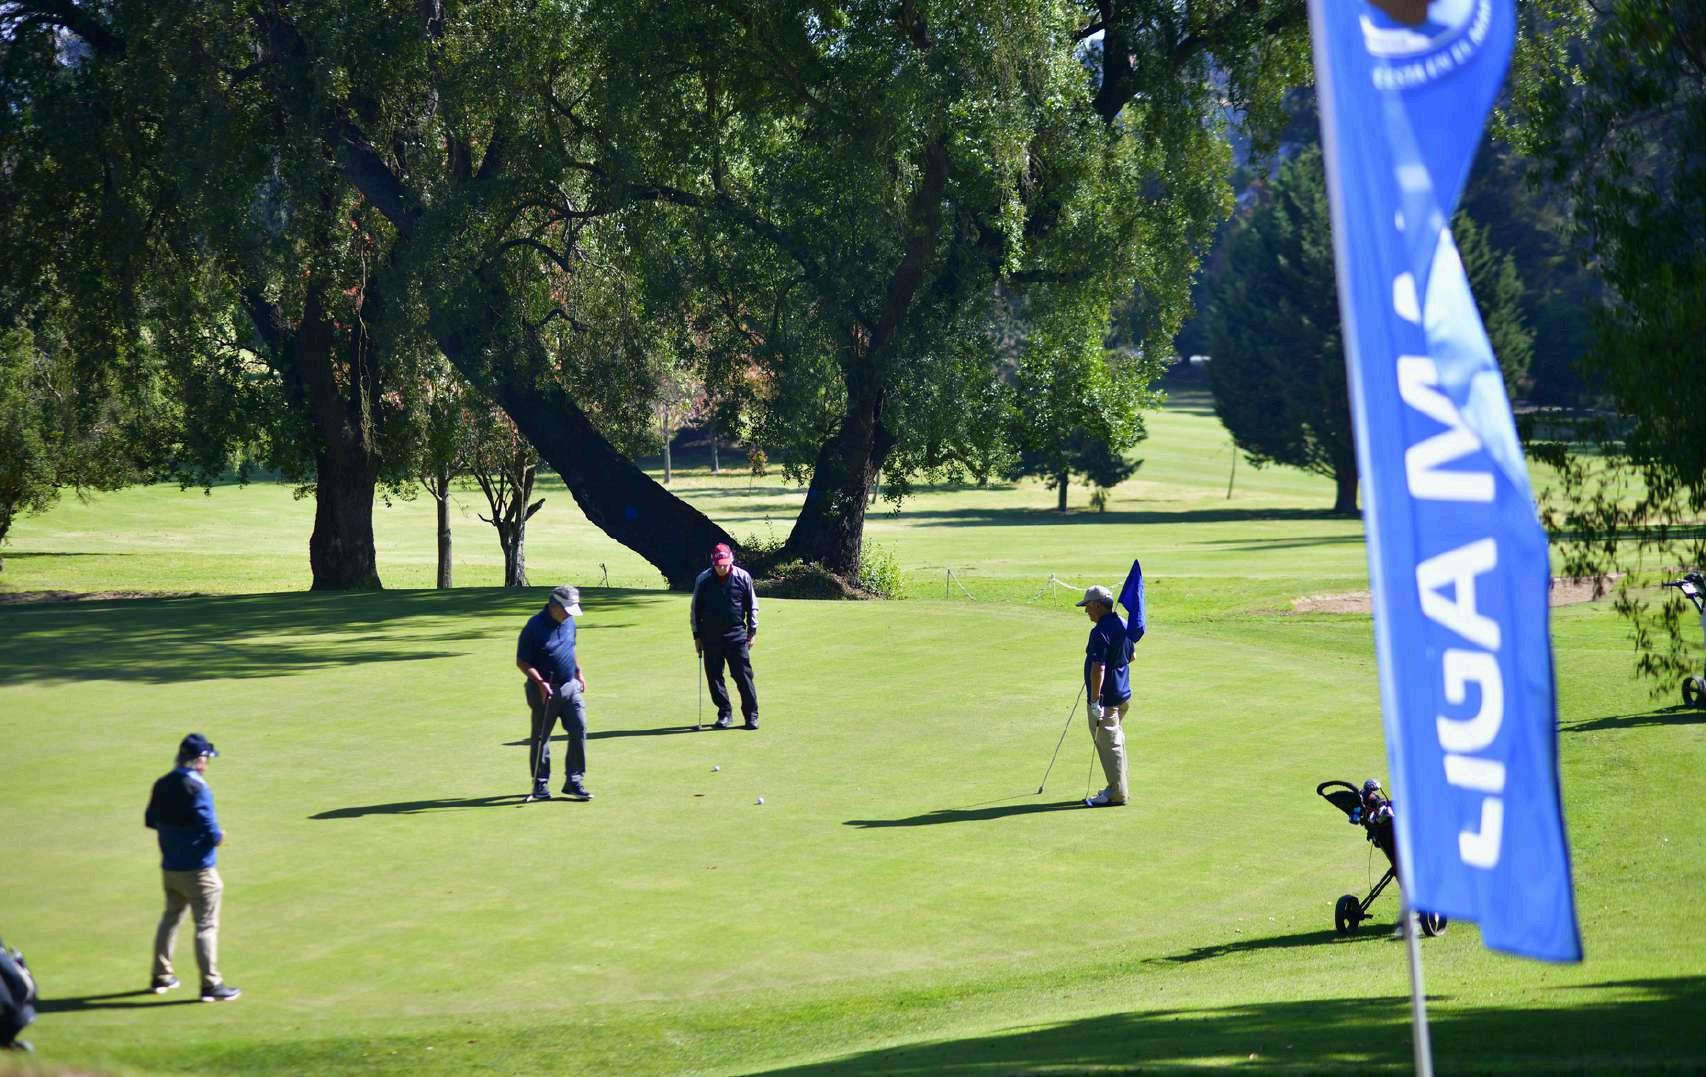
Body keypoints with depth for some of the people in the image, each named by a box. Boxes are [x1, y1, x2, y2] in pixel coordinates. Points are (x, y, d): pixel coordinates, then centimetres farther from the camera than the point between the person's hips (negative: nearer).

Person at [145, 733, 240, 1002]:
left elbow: (151, 820, 14)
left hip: (169, 867, 7)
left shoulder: (162, 785, 3)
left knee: (170, 918, 22)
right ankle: (211, 984, 0)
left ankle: (161, 976, 29)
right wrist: (219, 837, -3)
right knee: (206, 925, 0)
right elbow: (211, 832, -23)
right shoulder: (197, 788, -20)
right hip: (197, 870, -7)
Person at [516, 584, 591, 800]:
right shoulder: (535, 627, -15)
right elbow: (522, 662, -12)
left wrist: (579, 673, 16)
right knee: (540, 738, 5)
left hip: (570, 687, 6)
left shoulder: (569, 622, 7)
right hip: (545, 690, -6)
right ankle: (540, 785, 16)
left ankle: (574, 782, 2)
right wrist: (540, 683, -21)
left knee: (579, 730, -4)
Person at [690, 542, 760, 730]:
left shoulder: (743, 577, -2)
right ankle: (725, 714, 13)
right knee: (714, 676, 3)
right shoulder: (703, 580, -1)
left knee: (744, 675, -5)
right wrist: (697, 635, 6)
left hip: (736, 634, -2)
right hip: (710, 636, 2)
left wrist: (752, 632, 3)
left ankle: (751, 715, 1)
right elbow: (695, 609, 8)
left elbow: (752, 605, 7)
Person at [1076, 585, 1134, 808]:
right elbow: (1130, 656, 22)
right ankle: (1117, 787, 29)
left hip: (1106, 698, -10)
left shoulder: (1100, 632, -23)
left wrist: (1095, 701, -28)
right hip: (1122, 695, 10)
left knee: (1108, 745, -1)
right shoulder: (1123, 624, 7)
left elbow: (1098, 668, -29)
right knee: (1116, 741, 20)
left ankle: (1116, 794, 4)